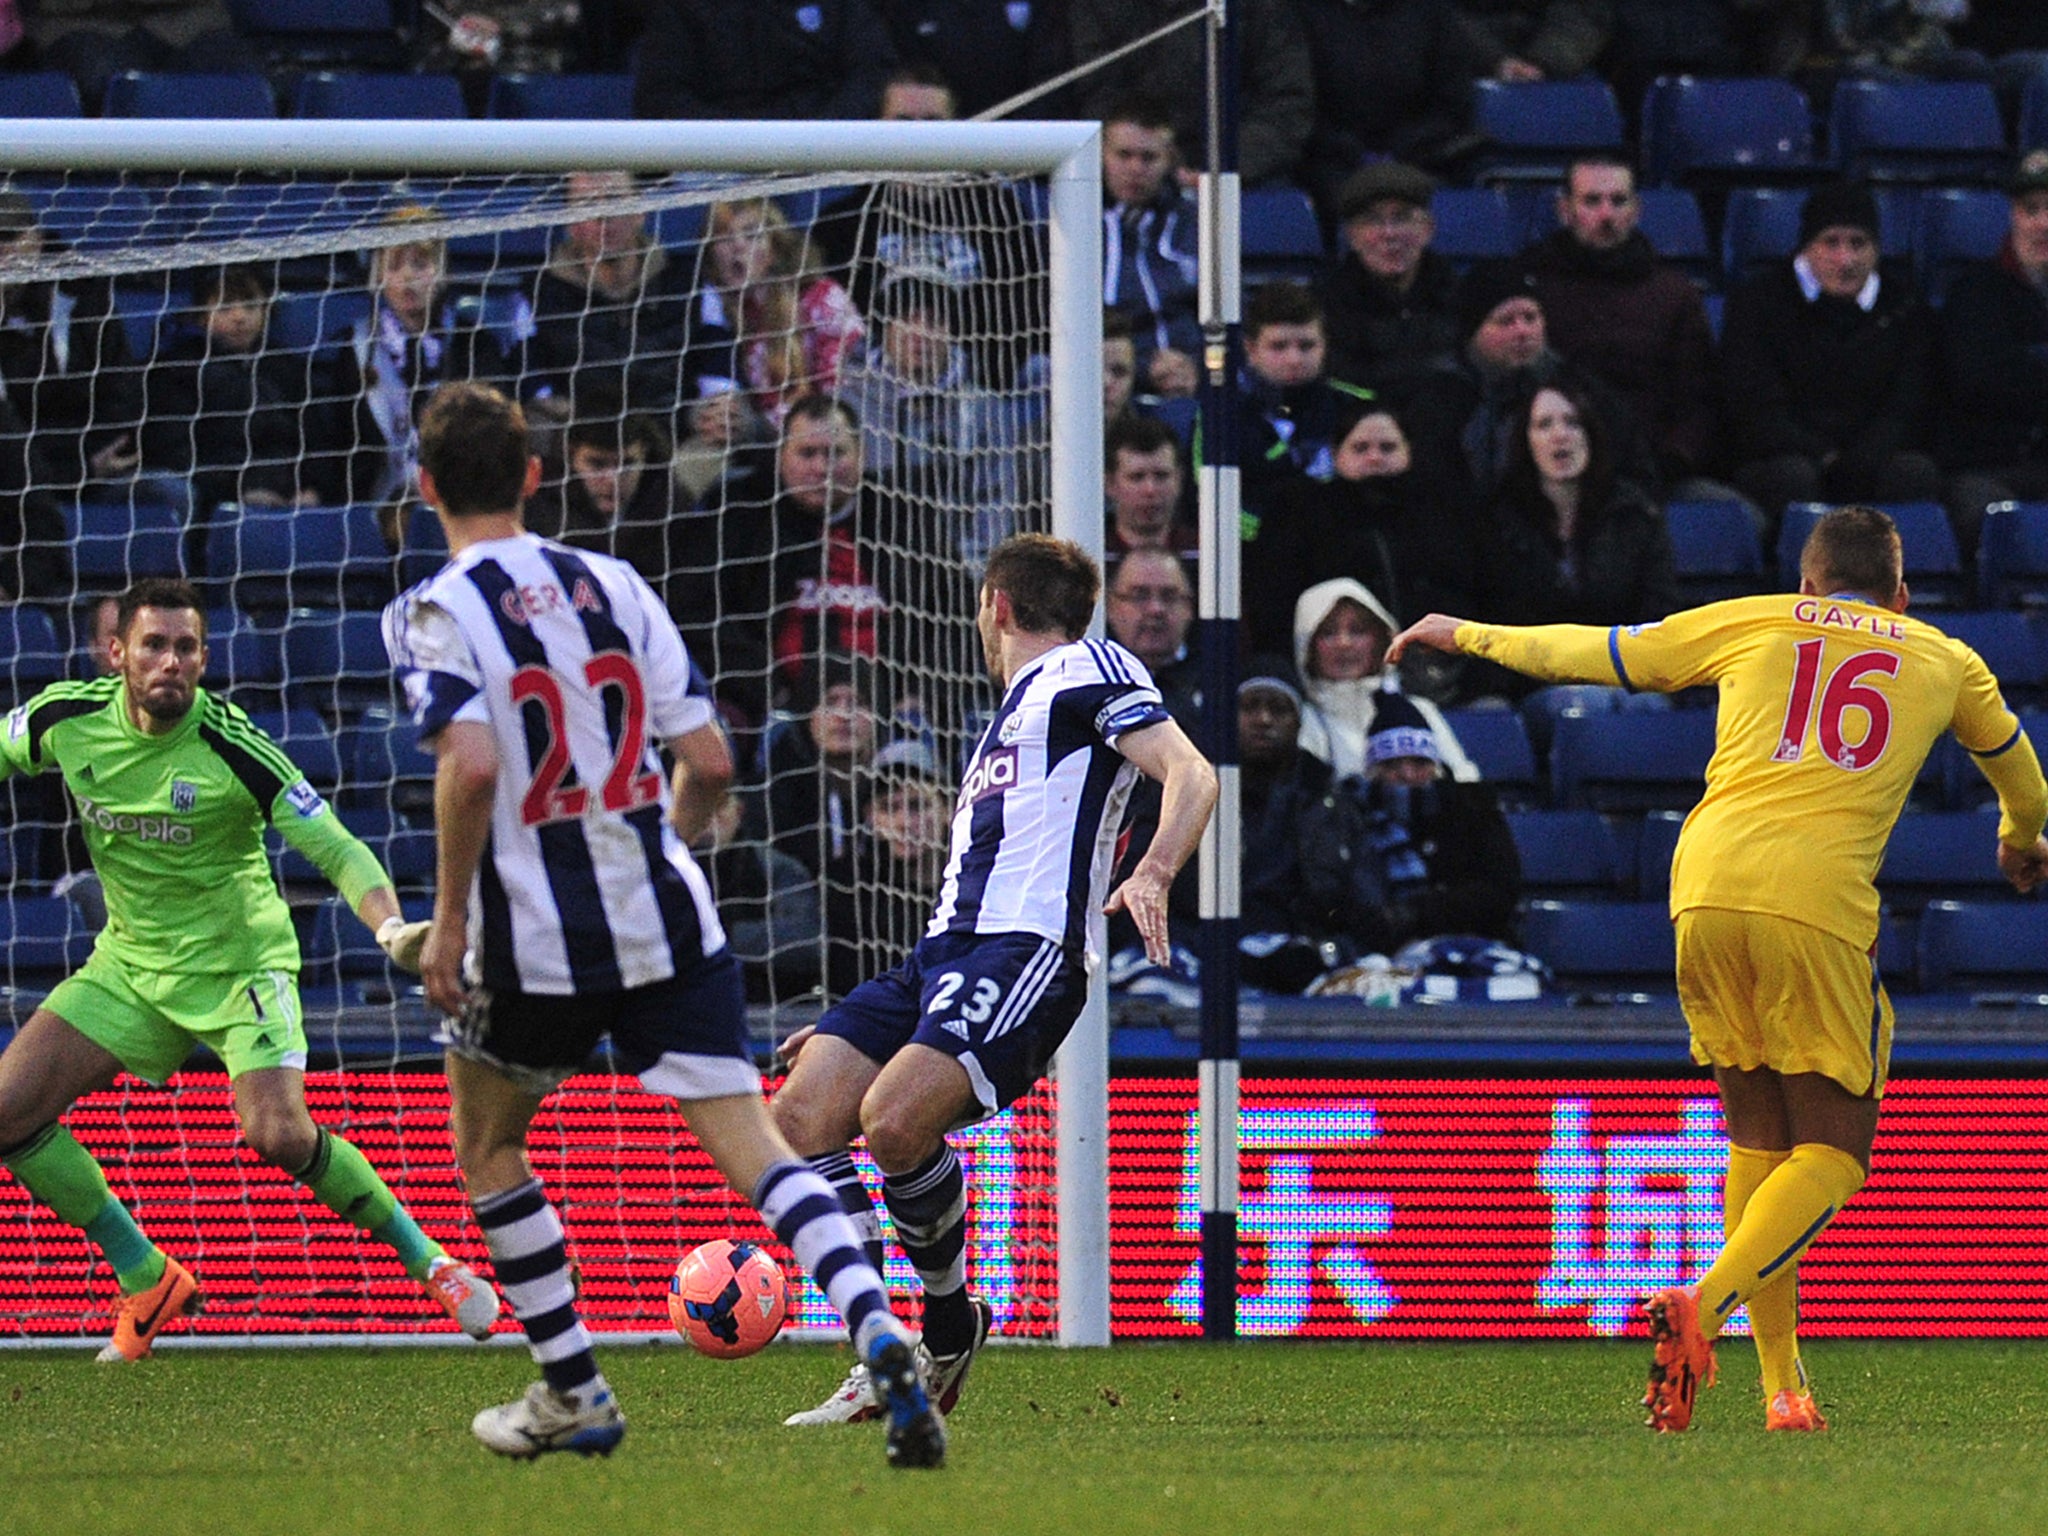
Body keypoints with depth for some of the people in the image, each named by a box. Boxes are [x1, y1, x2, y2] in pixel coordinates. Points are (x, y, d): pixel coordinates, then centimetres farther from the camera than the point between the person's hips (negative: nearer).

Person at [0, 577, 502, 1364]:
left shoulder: (234, 751, -21)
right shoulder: (65, 721, -10)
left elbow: (338, 850, -21)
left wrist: (393, 929, -39)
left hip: (239, 964, -5)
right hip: (131, 965, 5)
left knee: (277, 1134, -25)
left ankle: (430, 1261, -3)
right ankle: (150, 1284, 5)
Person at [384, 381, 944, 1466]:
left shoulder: (435, 615, -6)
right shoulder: (613, 586, 8)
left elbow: (472, 767, -21)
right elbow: (709, 761, 6)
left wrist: (447, 917, -11)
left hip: (534, 939, -3)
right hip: (668, 920, 3)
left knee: (486, 1144, 21)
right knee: (748, 1142, -3)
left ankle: (574, 1393, 23)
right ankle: (881, 1340, -25)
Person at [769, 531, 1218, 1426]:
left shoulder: (1084, 670, 7)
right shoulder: (1010, 720, 34)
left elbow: (1192, 776, -8)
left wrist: (1151, 876, -28)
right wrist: (850, 1029, 31)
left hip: (1029, 946, -9)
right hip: (943, 951, 9)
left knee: (894, 1121, -29)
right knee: (798, 1120, -9)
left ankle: (948, 1332, -6)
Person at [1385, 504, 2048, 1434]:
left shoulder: (1749, 625, 21)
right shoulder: (1945, 662, 22)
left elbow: (1587, 653, 29)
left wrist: (1465, 635, 46)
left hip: (1705, 888, 3)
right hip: (1818, 903, -3)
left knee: (1758, 1140, 15)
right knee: (1833, 1153, 3)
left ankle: (1782, 1386, 11)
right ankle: (1704, 1306, -22)